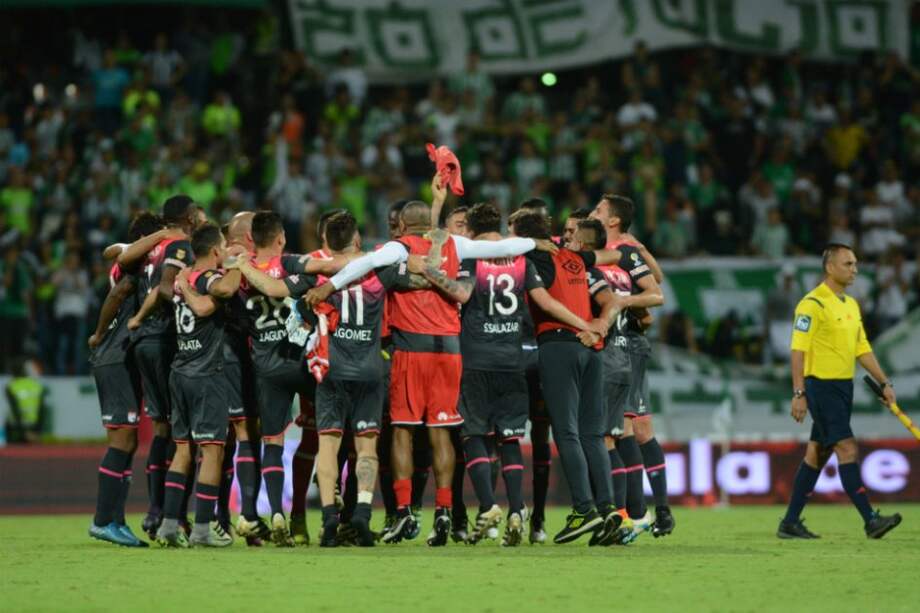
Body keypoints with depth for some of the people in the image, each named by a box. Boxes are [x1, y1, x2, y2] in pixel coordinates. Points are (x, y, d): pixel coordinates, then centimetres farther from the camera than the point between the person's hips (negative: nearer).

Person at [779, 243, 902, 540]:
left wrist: (884, 383, 13)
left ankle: (791, 523, 15)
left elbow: (862, 349, 20)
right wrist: (799, 394, -21)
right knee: (847, 449, -13)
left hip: (843, 387, 9)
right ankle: (870, 520, -17)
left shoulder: (851, 305, 14)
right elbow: (798, 350, -16)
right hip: (821, 386, -9)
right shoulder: (812, 304, -13)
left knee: (817, 454, 10)